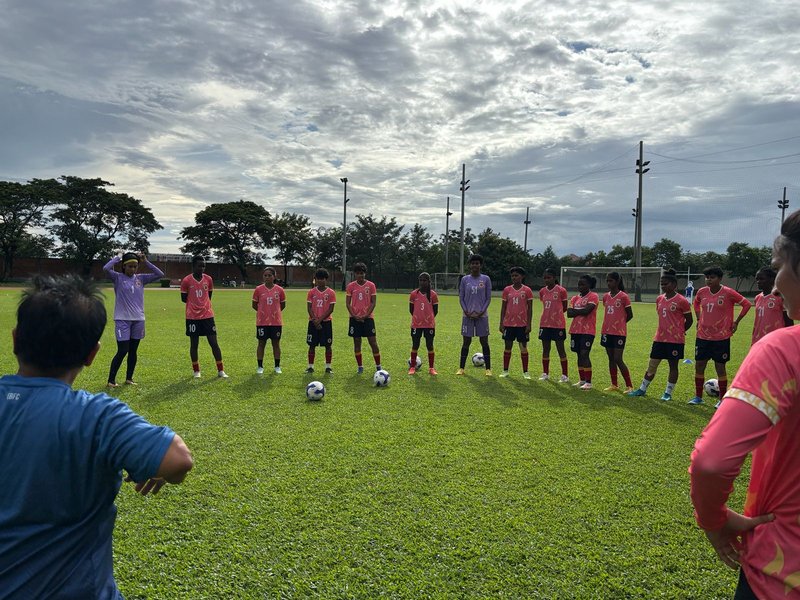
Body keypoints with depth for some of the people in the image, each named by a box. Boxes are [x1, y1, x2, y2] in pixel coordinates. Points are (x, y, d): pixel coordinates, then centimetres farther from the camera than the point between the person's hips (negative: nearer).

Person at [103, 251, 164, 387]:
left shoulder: (141, 278, 6)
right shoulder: (118, 278, -3)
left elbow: (160, 274, 0)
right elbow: (106, 268, -21)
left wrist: (145, 261, -2)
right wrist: (118, 257, -9)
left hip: (138, 320, 4)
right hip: (122, 320, -4)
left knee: (133, 351, 11)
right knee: (122, 351, -6)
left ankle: (129, 378, 23)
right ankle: (111, 380, 5)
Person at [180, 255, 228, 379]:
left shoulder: (208, 279, 4)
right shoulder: (186, 281, -6)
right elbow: (184, 299, 2)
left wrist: (202, 303, 7)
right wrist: (195, 303, 5)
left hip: (207, 315, 2)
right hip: (192, 317, -2)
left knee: (214, 343, 0)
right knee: (194, 344, 6)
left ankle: (221, 370, 6)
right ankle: (196, 371, 20)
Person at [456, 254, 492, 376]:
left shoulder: (486, 279, 2)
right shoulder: (465, 279, 4)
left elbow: (488, 298, 2)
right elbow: (461, 298, 5)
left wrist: (482, 312, -9)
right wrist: (466, 311, -7)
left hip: (482, 315, -1)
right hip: (467, 315, 1)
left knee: (484, 342, 1)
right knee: (466, 342, 4)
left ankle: (488, 369, 8)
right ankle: (461, 368, 13)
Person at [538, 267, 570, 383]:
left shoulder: (561, 291, -8)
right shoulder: (542, 291, 6)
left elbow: (564, 308, -1)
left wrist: (556, 313, 0)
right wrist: (550, 313, 6)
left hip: (558, 324, -5)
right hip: (545, 324, 5)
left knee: (561, 349, 2)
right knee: (545, 349, 9)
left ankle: (565, 375, 9)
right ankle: (545, 374, 19)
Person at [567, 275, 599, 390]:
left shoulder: (593, 296, -5)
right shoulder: (575, 298, 15)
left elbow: (586, 310, -18)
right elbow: (569, 313, 5)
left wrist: (575, 311, -3)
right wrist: (580, 311, -12)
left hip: (588, 331, -6)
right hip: (575, 330, 6)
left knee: (584, 354, -12)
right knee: (579, 355, 10)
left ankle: (588, 382, -7)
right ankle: (582, 380, 19)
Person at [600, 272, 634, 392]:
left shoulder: (623, 297, -10)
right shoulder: (605, 296, 7)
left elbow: (630, 315, -3)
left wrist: (619, 323, 3)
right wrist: (613, 323, 8)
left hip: (619, 333, -6)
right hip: (607, 331, 6)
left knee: (618, 359, -8)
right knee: (611, 359, 11)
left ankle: (629, 386, 3)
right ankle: (614, 385, 20)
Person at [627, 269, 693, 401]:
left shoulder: (682, 301, -10)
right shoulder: (659, 299, 8)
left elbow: (689, 320, -2)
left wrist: (680, 331, 1)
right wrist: (665, 330, 13)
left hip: (675, 340, -6)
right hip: (659, 338, 6)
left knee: (673, 365, 5)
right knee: (652, 364, 10)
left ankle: (668, 393, 14)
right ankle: (642, 389, 19)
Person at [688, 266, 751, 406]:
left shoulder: (728, 292, -11)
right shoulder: (702, 292, 3)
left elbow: (746, 304, -4)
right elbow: (696, 303, 24)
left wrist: (736, 322, -5)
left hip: (721, 337, -4)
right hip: (703, 336, 4)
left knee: (720, 367, 3)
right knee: (699, 365, 6)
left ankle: (722, 399, 16)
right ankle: (698, 397, 19)